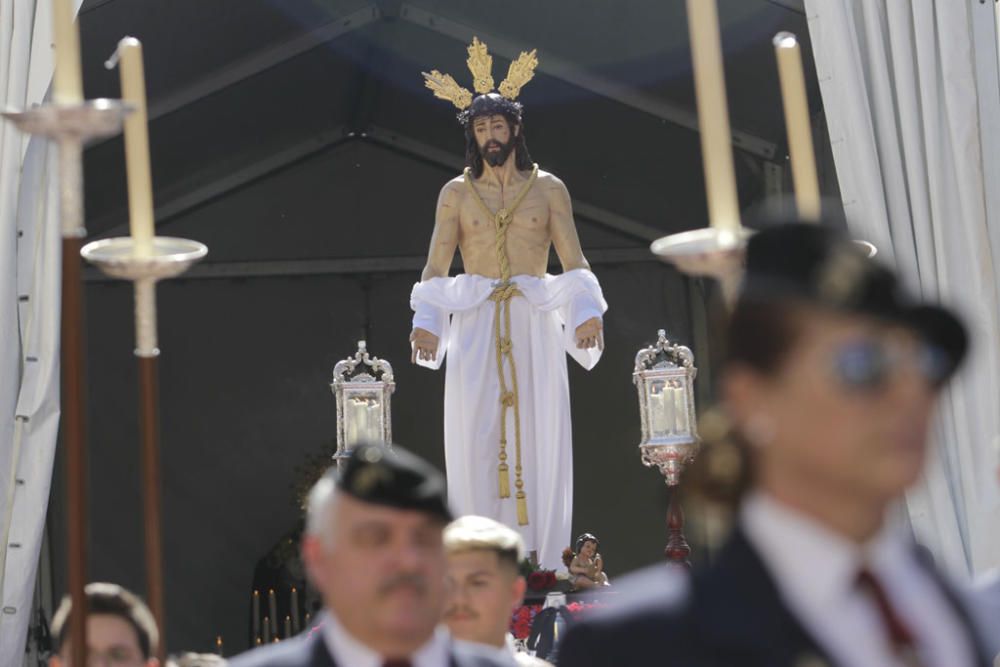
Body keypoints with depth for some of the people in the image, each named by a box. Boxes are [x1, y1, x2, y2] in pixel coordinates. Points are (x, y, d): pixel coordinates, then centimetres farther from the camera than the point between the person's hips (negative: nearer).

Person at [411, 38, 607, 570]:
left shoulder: (548, 189, 9)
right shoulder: (456, 194, 10)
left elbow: (574, 261, 4)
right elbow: (435, 268, 5)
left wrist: (587, 313, -13)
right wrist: (425, 322, -11)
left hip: (535, 326, 0)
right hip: (474, 326, 0)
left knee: (537, 434, -5)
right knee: (475, 437, -8)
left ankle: (538, 555, -2)